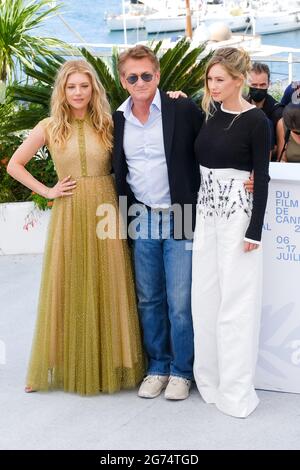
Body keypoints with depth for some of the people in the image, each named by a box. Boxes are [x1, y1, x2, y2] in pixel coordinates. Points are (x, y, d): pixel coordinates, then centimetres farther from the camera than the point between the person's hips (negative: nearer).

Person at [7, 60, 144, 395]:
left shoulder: (108, 125, 5)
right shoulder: (49, 127, 3)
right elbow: (14, 165, 8)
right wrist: (47, 191, 0)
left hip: (104, 213, 1)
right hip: (68, 216, 0)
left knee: (107, 289, 6)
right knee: (66, 290, 6)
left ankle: (107, 364, 19)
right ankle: (66, 365, 18)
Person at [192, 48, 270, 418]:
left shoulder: (255, 120, -9)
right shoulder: (209, 112, 7)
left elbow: (262, 177, -9)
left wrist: (255, 230, -12)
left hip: (236, 211, -6)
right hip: (205, 209, 6)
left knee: (235, 298, -1)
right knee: (204, 294, 10)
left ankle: (236, 390, 10)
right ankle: (209, 377, 25)